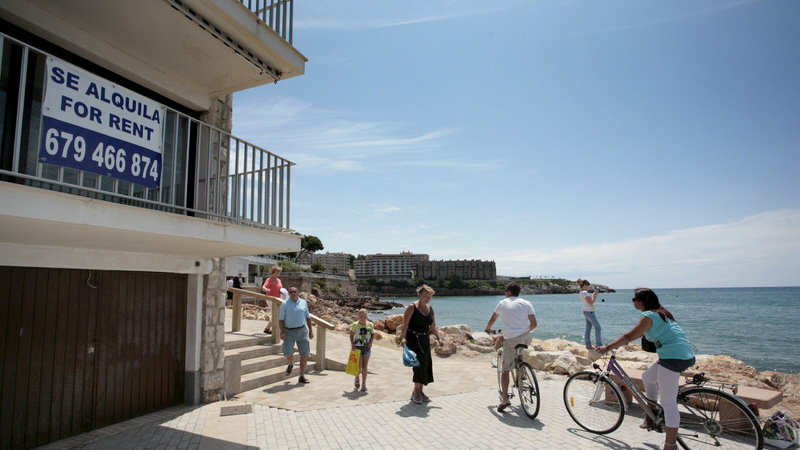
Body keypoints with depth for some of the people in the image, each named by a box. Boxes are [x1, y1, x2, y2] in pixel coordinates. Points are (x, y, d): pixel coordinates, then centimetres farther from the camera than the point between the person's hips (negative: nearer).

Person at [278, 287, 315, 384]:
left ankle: (302, 376, 12)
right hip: (289, 332, -2)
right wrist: (282, 332, -12)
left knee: (305, 354, -1)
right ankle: (291, 364, 23)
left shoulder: (303, 303, 8)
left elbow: (308, 317, 14)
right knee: (288, 352, -14)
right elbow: (281, 319, 0)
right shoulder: (285, 305, 1)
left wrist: (311, 330, 9)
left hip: (302, 330, 2)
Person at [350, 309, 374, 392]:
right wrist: (352, 344, -8)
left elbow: (373, 334, 9)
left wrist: (370, 342, -6)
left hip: (366, 347, 1)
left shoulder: (370, 325, -1)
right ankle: (357, 378, 31)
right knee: (358, 365, 0)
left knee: (364, 366, 2)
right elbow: (351, 335, 3)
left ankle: (364, 384, 11)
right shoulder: (355, 324, -5)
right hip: (357, 347, -1)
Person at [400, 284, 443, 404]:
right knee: (420, 362, -17)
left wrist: (438, 338, 5)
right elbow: (405, 324, -15)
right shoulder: (412, 307, -9)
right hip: (413, 339, -7)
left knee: (426, 364, 7)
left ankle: (420, 391, 21)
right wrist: (404, 337, -27)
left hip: (425, 340, 7)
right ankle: (416, 392, -6)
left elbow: (433, 326, 16)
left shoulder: (430, 309, 11)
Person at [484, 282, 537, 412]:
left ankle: (505, 400, 1)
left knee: (505, 370, 6)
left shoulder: (503, 303, 12)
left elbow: (493, 319, 26)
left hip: (509, 339, -2)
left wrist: (488, 328, 46)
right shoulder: (526, 303, 9)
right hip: (525, 338, 2)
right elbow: (533, 324, 5)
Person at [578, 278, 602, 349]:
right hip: (589, 312, -10)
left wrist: (595, 294, 7)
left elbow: (591, 300, 16)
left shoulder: (583, 292, 13)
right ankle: (599, 345, 0)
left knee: (588, 328, 10)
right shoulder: (584, 292, -17)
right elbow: (591, 302, -23)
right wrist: (595, 294, -14)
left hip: (587, 312, 10)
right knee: (597, 327, -3)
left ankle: (588, 345, 13)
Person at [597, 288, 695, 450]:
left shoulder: (649, 316, -12)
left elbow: (630, 336, -15)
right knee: (648, 377, 24)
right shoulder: (661, 313, 16)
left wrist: (607, 347, -10)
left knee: (668, 402, -5)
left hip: (673, 357, -10)